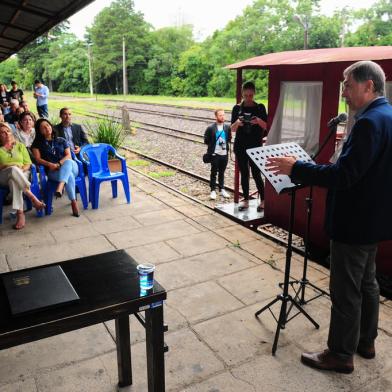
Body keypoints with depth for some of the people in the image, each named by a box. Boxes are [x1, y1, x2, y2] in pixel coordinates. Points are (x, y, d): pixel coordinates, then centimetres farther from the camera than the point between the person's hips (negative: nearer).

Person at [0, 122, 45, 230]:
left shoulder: (20, 146, 22)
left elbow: (28, 163, 13)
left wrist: (22, 169, -9)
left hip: (22, 174, 1)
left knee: (13, 181, -39)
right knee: (13, 170, -39)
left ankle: (20, 213, -46)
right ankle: (32, 197, -40)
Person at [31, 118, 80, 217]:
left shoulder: (61, 141, 20)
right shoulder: (37, 143, 16)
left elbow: (68, 156, 8)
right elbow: (38, 159, 3)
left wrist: (59, 164, -12)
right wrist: (50, 164, -16)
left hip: (70, 166, 2)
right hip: (52, 171, -2)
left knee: (68, 162, -38)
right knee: (69, 176, -37)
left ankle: (60, 187, -55)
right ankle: (73, 201, -38)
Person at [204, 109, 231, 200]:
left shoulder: (227, 127, 4)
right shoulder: (210, 128, -7)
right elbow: (206, 140, -2)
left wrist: (225, 142, 1)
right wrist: (213, 145, -1)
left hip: (224, 154, 3)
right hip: (215, 154, -3)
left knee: (222, 172, 15)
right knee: (214, 172, 3)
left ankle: (222, 189, 26)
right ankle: (213, 190, 10)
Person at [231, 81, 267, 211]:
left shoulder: (260, 107, 2)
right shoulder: (237, 108, 5)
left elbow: (266, 126, 0)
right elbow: (232, 129, 1)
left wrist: (259, 121, -21)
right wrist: (237, 122, -22)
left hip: (255, 146, -2)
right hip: (240, 146, 2)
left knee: (256, 174, -5)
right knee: (244, 174, 6)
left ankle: (263, 200, 8)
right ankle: (246, 200, 16)